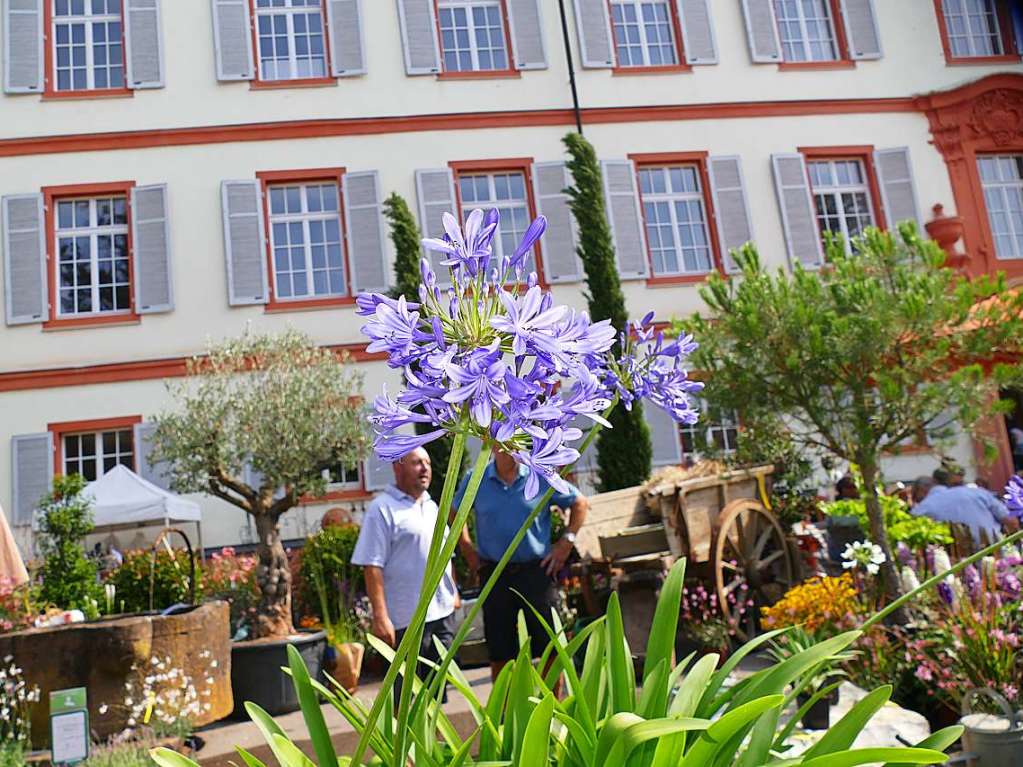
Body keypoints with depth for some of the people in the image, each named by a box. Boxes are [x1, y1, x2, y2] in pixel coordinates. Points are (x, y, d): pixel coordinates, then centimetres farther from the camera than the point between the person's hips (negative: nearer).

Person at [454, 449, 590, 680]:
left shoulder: (541, 476, -3)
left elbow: (580, 503, 8)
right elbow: (455, 512, 18)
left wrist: (567, 542, 0)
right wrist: (467, 550, 10)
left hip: (537, 572, -1)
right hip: (494, 574, 1)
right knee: (499, 653, 9)